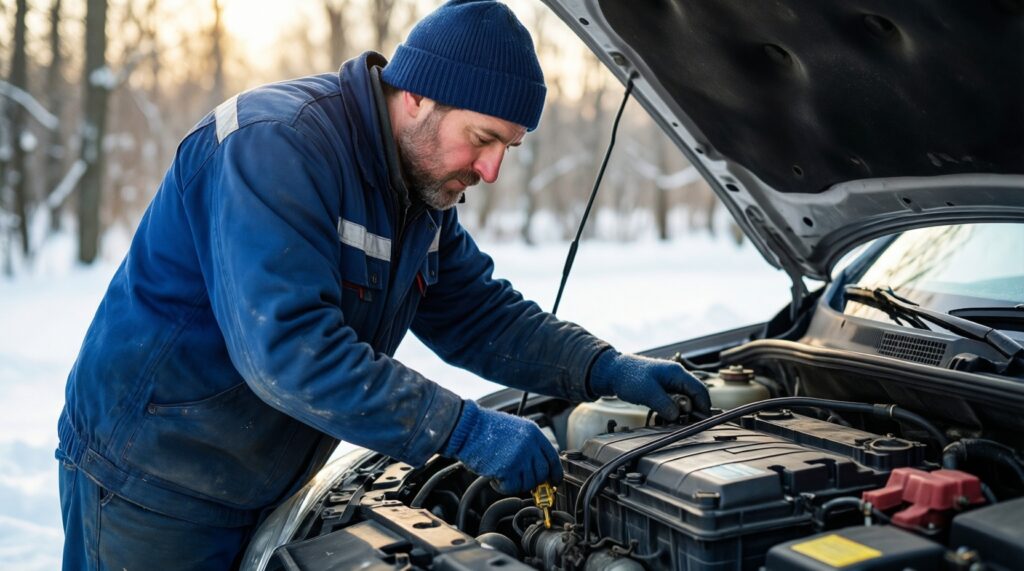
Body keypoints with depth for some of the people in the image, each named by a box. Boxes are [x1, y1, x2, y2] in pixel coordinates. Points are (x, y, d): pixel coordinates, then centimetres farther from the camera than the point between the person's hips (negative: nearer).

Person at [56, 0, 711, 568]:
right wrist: (465, 430, -35)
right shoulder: (280, 145, -27)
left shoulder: (423, 188, 2)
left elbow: (483, 315, 9)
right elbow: (287, 348, -36)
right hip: (152, 484, -8)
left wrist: (606, 369, -6)